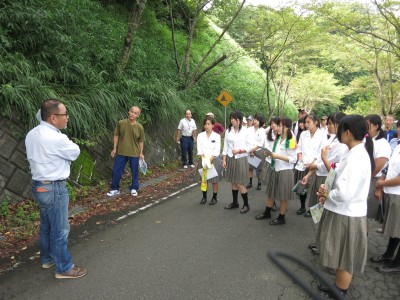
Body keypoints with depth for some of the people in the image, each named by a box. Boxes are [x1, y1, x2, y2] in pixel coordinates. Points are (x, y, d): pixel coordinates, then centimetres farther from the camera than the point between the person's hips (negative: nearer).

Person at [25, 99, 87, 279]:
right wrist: (67, 143, 9)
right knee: (60, 229, 3)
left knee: (46, 225, 22)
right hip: (54, 188, -9)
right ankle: (64, 268, 17)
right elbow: (75, 152, -9)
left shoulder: (32, 134, 4)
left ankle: (47, 259, 39)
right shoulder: (56, 138, -25)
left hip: (39, 185, 9)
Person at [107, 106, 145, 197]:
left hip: (134, 153, -1)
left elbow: (141, 141, 1)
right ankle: (115, 189, 22)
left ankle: (134, 188, 29)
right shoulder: (120, 123, -6)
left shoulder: (140, 127, -7)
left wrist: (141, 153, -1)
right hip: (121, 152, 1)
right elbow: (116, 135, 3)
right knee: (116, 170, 6)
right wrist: (114, 148, 1)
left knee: (135, 172, 10)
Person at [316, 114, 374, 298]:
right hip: (343, 212, 9)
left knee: (345, 258, 10)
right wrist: (328, 193, -1)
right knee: (341, 256, 23)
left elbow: (345, 193, -30)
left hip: (347, 215, -9)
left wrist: (327, 194, -12)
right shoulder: (356, 153, 5)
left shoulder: (356, 157, -25)